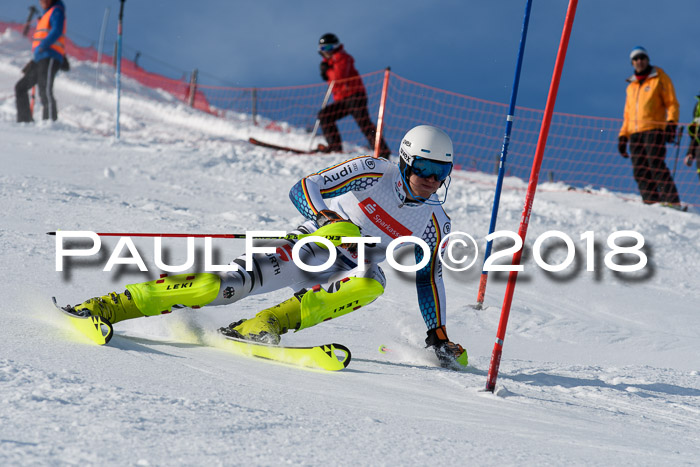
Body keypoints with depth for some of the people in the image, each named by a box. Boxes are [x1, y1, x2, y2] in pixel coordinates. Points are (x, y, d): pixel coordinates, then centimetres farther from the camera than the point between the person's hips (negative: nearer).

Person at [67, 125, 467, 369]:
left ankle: (263, 326, -37)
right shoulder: (372, 172, -7)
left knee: (373, 282, -34)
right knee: (238, 281, -27)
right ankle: (107, 306, -27)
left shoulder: (435, 222, 2)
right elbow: (302, 189, -8)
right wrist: (327, 220, -27)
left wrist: (439, 335, 6)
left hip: (341, 279, 3)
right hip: (309, 246, -3)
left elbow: (429, 277, 12)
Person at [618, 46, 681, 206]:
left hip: (654, 130, -6)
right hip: (635, 133, 6)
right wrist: (623, 136, 18)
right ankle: (651, 201, -8)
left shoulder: (659, 78, 8)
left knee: (656, 165, -18)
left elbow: (672, 103, 3)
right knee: (640, 171, -5)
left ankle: (672, 201, -20)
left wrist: (671, 124, -12)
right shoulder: (631, 86, 24)